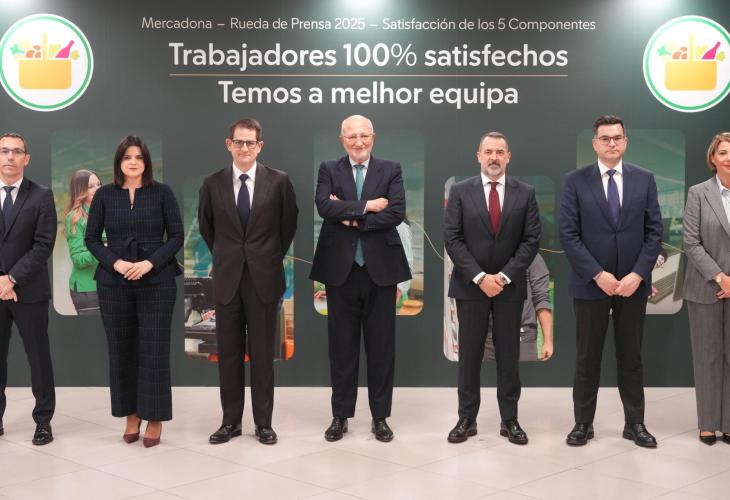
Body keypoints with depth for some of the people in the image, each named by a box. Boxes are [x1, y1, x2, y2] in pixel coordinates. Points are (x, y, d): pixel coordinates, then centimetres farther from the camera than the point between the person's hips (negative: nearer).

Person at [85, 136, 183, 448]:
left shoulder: (162, 193, 1)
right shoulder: (104, 195, 4)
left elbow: (176, 236, -1)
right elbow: (91, 238, 5)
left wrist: (149, 263, -14)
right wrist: (116, 263, -12)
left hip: (156, 281, -2)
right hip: (114, 282, 2)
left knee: (154, 350, -2)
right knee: (121, 349, 6)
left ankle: (154, 418, 9)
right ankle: (130, 415, 18)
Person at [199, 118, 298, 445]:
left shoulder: (278, 181, -3)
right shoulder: (213, 183, 2)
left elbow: (289, 224, 10)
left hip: (264, 278, -1)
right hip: (227, 278, 2)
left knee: (262, 352, 5)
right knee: (228, 352, 7)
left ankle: (263, 422, 14)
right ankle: (231, 421, 17)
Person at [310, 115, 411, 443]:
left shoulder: (391, 170, 5)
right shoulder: (329, 170, 5)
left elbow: (397, 213, -10)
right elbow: (324, 207, -13)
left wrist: (352, 217, -12)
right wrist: (367, 206, -14)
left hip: (380, 268, 0)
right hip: (340, 268, 0)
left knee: (381, 346, 6)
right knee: (342, 346, 8)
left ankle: (380, 416, 17)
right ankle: (340, 415, 19)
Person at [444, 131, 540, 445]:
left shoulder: (525, 193, 3)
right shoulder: (460, 191, 0)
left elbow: (531, 240, -2)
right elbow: (452, 239, -5)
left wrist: (504, 276, -12)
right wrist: (479, 277, -14)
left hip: (510, 286, 1)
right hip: (470, 286, -1)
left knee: (509, 355, 6)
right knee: (469, 354, 4)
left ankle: (509, 420, 15)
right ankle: (467, 419, 13)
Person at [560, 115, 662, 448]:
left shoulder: (644, 179, 5)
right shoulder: (575, 181, -2)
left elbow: (654, 231, 2)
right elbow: (568, 235, -7)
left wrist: (637, 275, -10)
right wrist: (598, 275, -14)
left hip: (634, 283, 2)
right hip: (590, 284, -2)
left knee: (631, 357, 10)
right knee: (587, 358, 7)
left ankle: (635, 423, 20)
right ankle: (583, 423, 17)